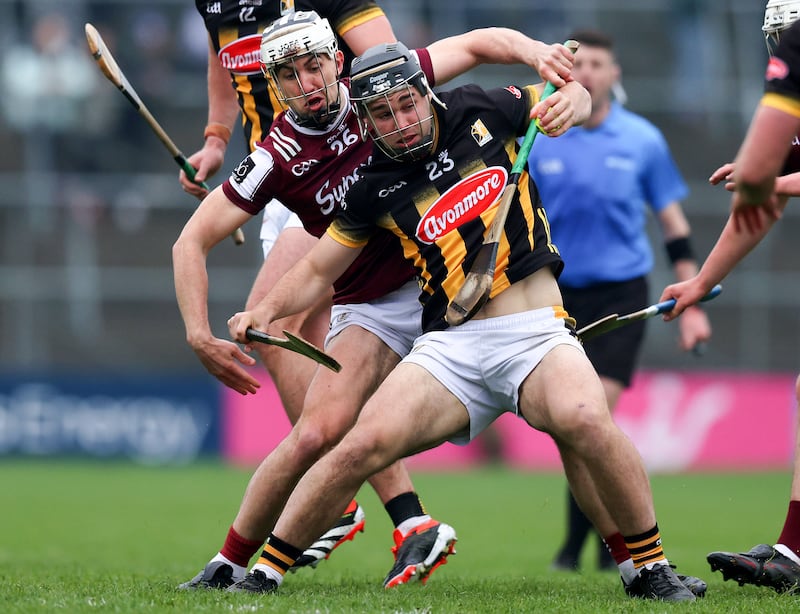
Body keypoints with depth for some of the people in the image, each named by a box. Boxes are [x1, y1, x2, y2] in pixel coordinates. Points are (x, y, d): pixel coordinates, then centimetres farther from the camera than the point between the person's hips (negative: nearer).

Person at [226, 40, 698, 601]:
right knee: (365, 444, -21)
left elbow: (573, 95, 20)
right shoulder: (374, 188, 6)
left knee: (584, 419, -32)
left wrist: (570, 101, -3)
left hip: (538, 333, -1)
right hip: (451, 347, 1)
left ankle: (651, 568, -15)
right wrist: (267, 310, -2)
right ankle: (265, 572, -4)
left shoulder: (483, 112, 5)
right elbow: (318, 270, 16)